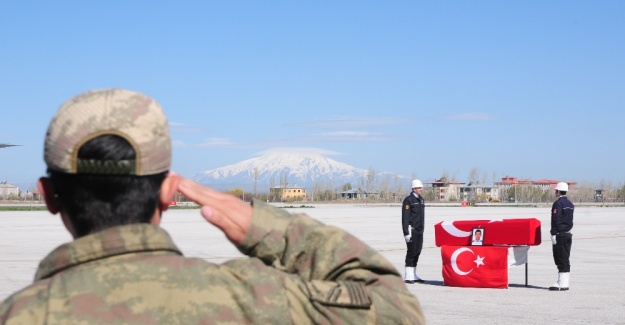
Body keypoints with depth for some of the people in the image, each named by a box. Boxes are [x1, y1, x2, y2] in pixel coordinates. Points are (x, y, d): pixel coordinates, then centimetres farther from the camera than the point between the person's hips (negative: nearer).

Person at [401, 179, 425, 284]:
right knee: (411, 252, -7)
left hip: (419, 230, 8)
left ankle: (413, 275, 16)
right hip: (412, 230, -8)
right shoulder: (408, 200, -10)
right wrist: (406, 232, -18)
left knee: (417, 252, 9)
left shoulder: (421, 199, 15)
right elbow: (405, 217, -14)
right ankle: (408, 277, -2)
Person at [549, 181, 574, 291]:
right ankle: (564, 282, 13)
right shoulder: (570, 204, 14)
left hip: (559, 235, -8)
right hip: (568, 234, 9)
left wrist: (553, 234, -16)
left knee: (560, 260, -7)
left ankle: (562, 284, -8)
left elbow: (556, 220, -18)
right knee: (566, 259, 10)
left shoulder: (558, 203, -13)